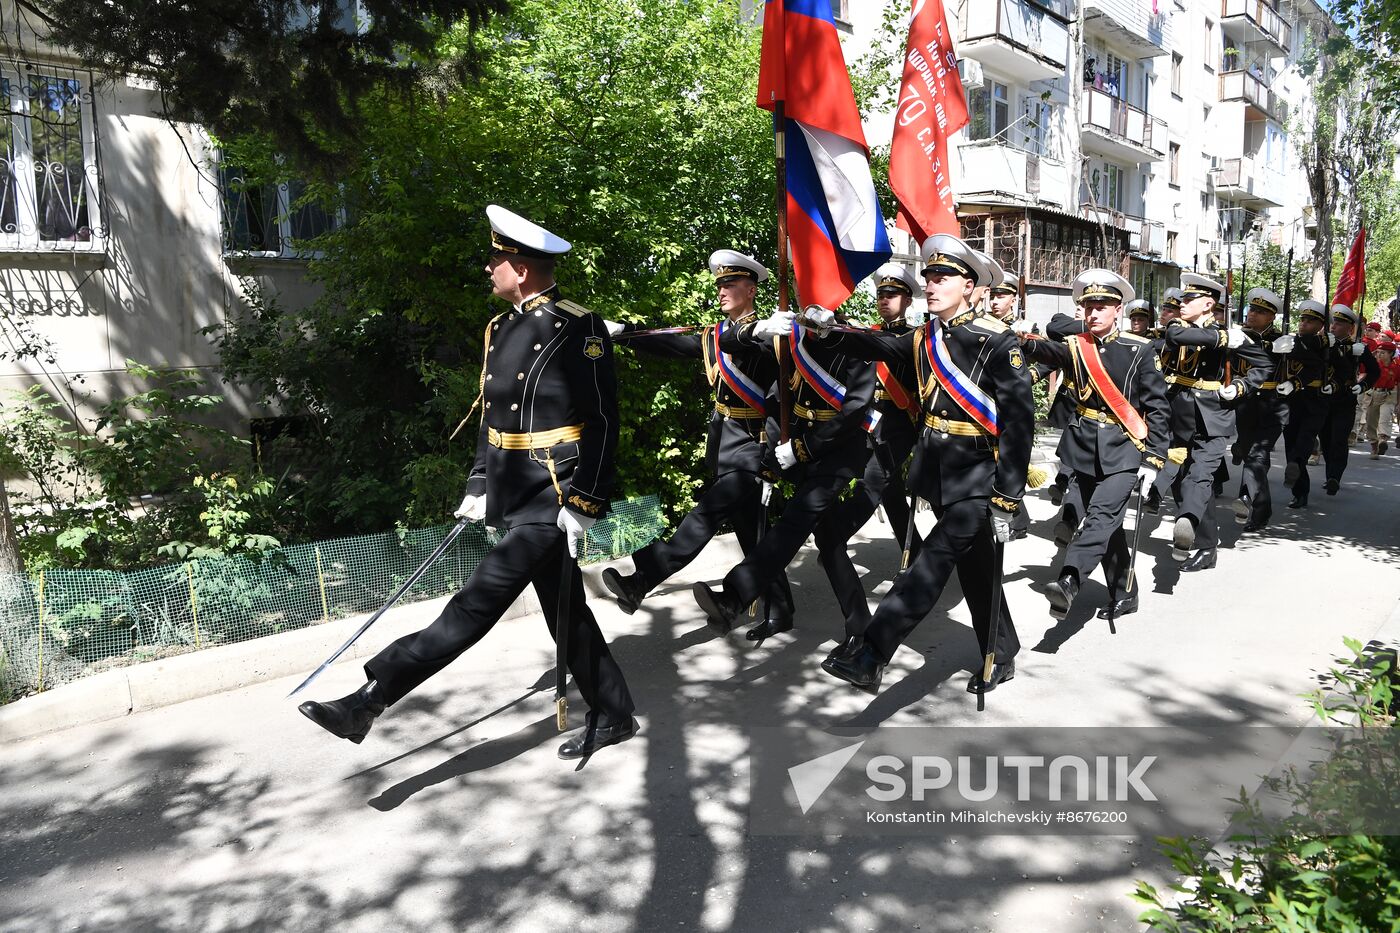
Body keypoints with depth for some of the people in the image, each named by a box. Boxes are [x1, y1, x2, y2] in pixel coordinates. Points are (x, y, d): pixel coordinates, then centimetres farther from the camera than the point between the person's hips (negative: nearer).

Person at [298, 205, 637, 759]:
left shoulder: (579, 329, -13)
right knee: (565, 612, 14)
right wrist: (479, 487, 15)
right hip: (514, 499, 9)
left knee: (479, 601, -11)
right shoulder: (499, 329, 12)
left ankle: (370, 700, -7)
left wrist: (582, 505, -19)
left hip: (553, 499, -9)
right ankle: (611, 718, 28)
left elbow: (602, 424, -16)